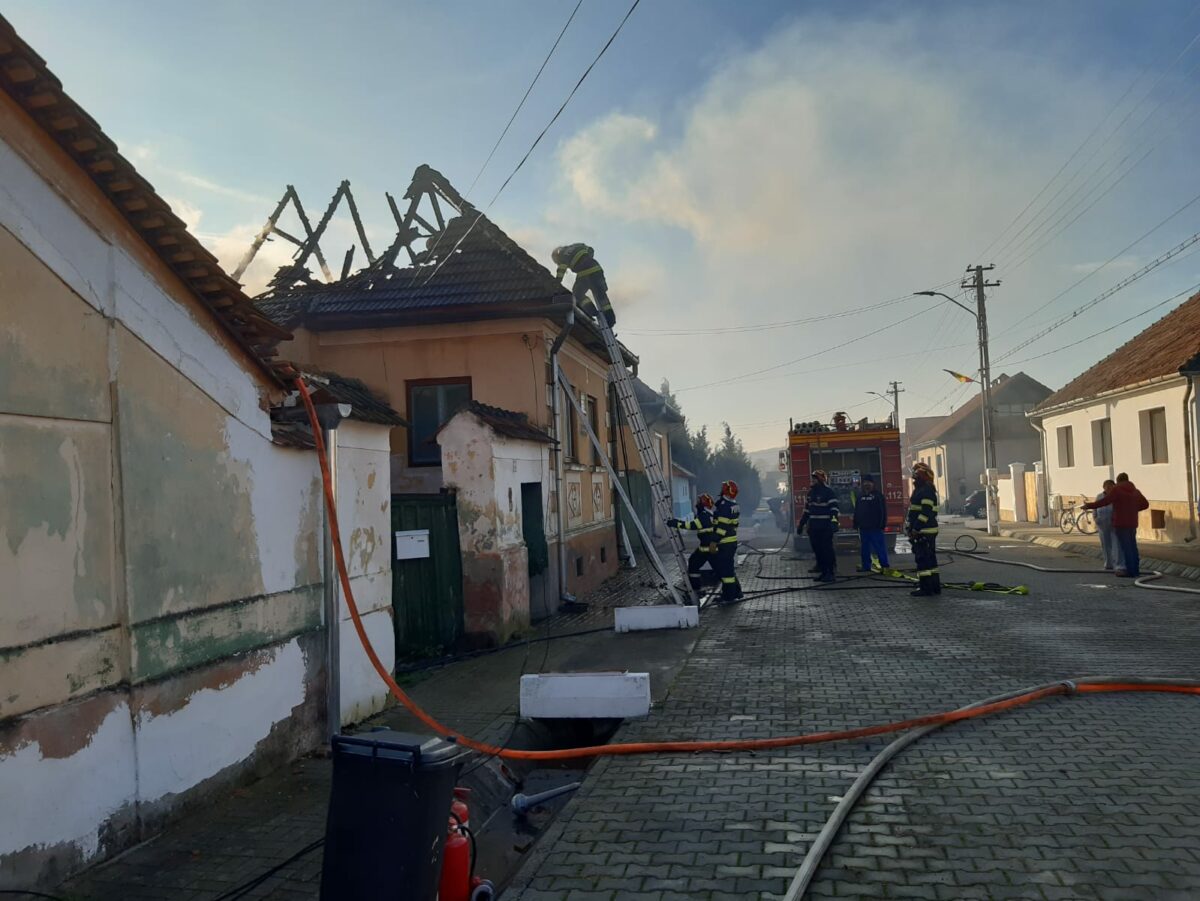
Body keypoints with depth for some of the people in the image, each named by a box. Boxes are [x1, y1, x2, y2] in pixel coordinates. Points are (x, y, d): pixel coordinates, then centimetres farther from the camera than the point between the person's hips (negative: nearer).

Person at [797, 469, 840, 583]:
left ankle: (832, 573, -5)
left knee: (827, 550, -8)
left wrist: (833, 521, -26)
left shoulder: (829, 492, -7)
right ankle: (824, 572, 14)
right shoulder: (811, 492, 16)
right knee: (817, 550, 7)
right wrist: (801, 524, 21)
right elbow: (807, 510, 22)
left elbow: (834, 509, -14)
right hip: (813, 527, 8)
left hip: (825, 528, -7)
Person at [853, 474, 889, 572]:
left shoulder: (878, 496, -2)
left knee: (880, 547, -5)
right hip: (863, 527, 6)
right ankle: (866, 566, 15)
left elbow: (883, 511, -7)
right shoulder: (860, 496, 14)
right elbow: (856, 512, 17)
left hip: (875, 527, -6)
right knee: (865, 548, 9)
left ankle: (884, 566, -2)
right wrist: (855, 524, 11)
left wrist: (882, 524, -13)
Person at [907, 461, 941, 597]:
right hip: (926, 531, 11)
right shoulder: (920, 490, 18)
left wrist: (916, 529, -24)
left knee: (923, 560, -9)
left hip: (924, 531, -11)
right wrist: (912, 528, 21)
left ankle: (925, 588, -7)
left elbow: (925, 512, -23)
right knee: (930, 559, 16)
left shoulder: (926, 491, -16)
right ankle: (935, 586, 24)